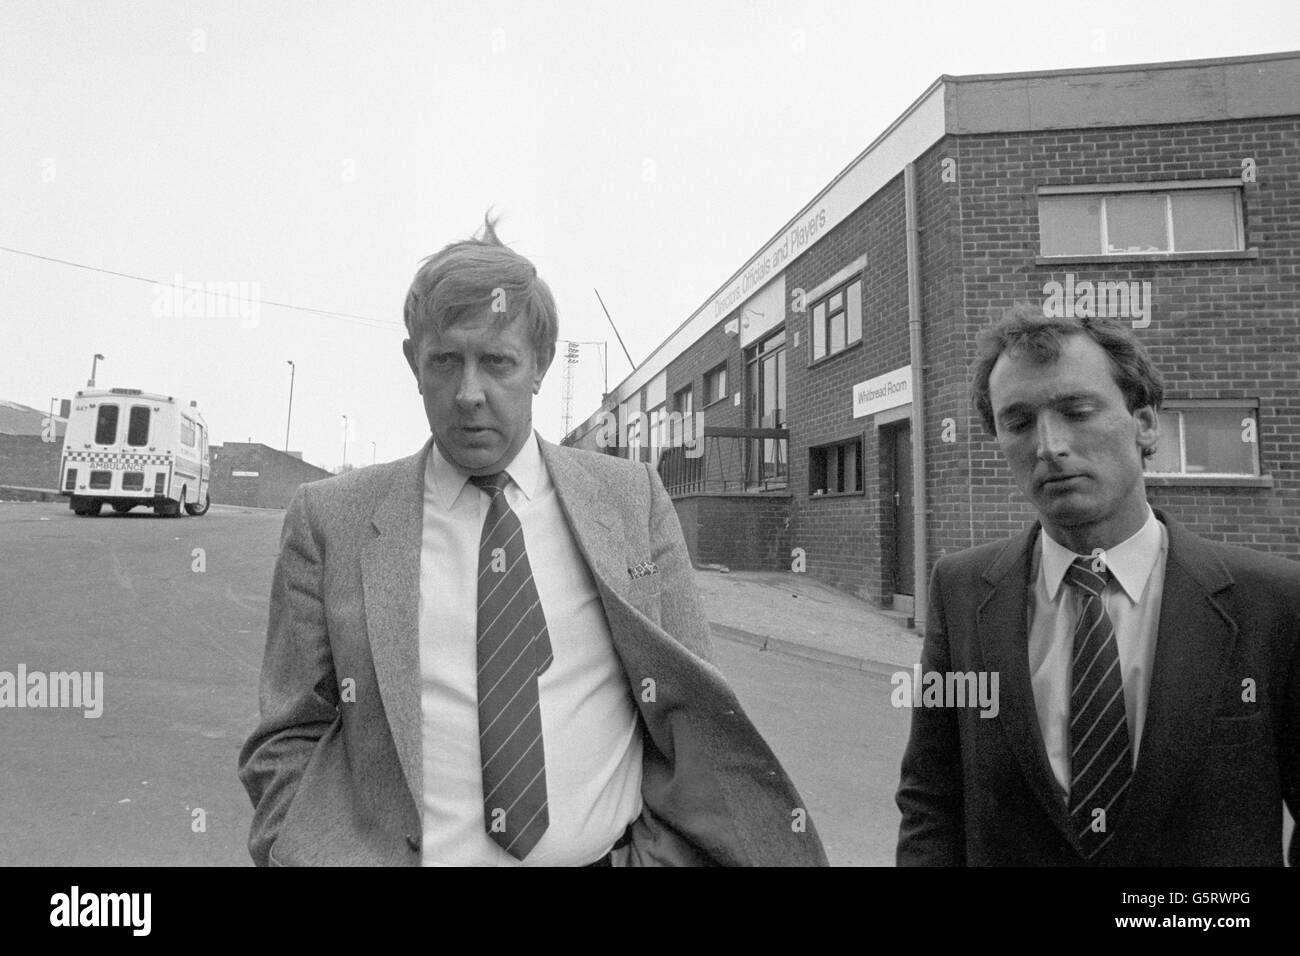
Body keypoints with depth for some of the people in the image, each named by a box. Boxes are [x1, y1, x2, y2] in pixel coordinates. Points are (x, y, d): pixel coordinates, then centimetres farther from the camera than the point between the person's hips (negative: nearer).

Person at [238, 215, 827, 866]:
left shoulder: (632, 498, 0)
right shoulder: (329, 520, -2)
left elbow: (689, 714, 2)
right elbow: (286, 741, 2)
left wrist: (669, 851, -8)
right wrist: (326, 852, -12)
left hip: (610, 852, 2)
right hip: (411, 852, -1)